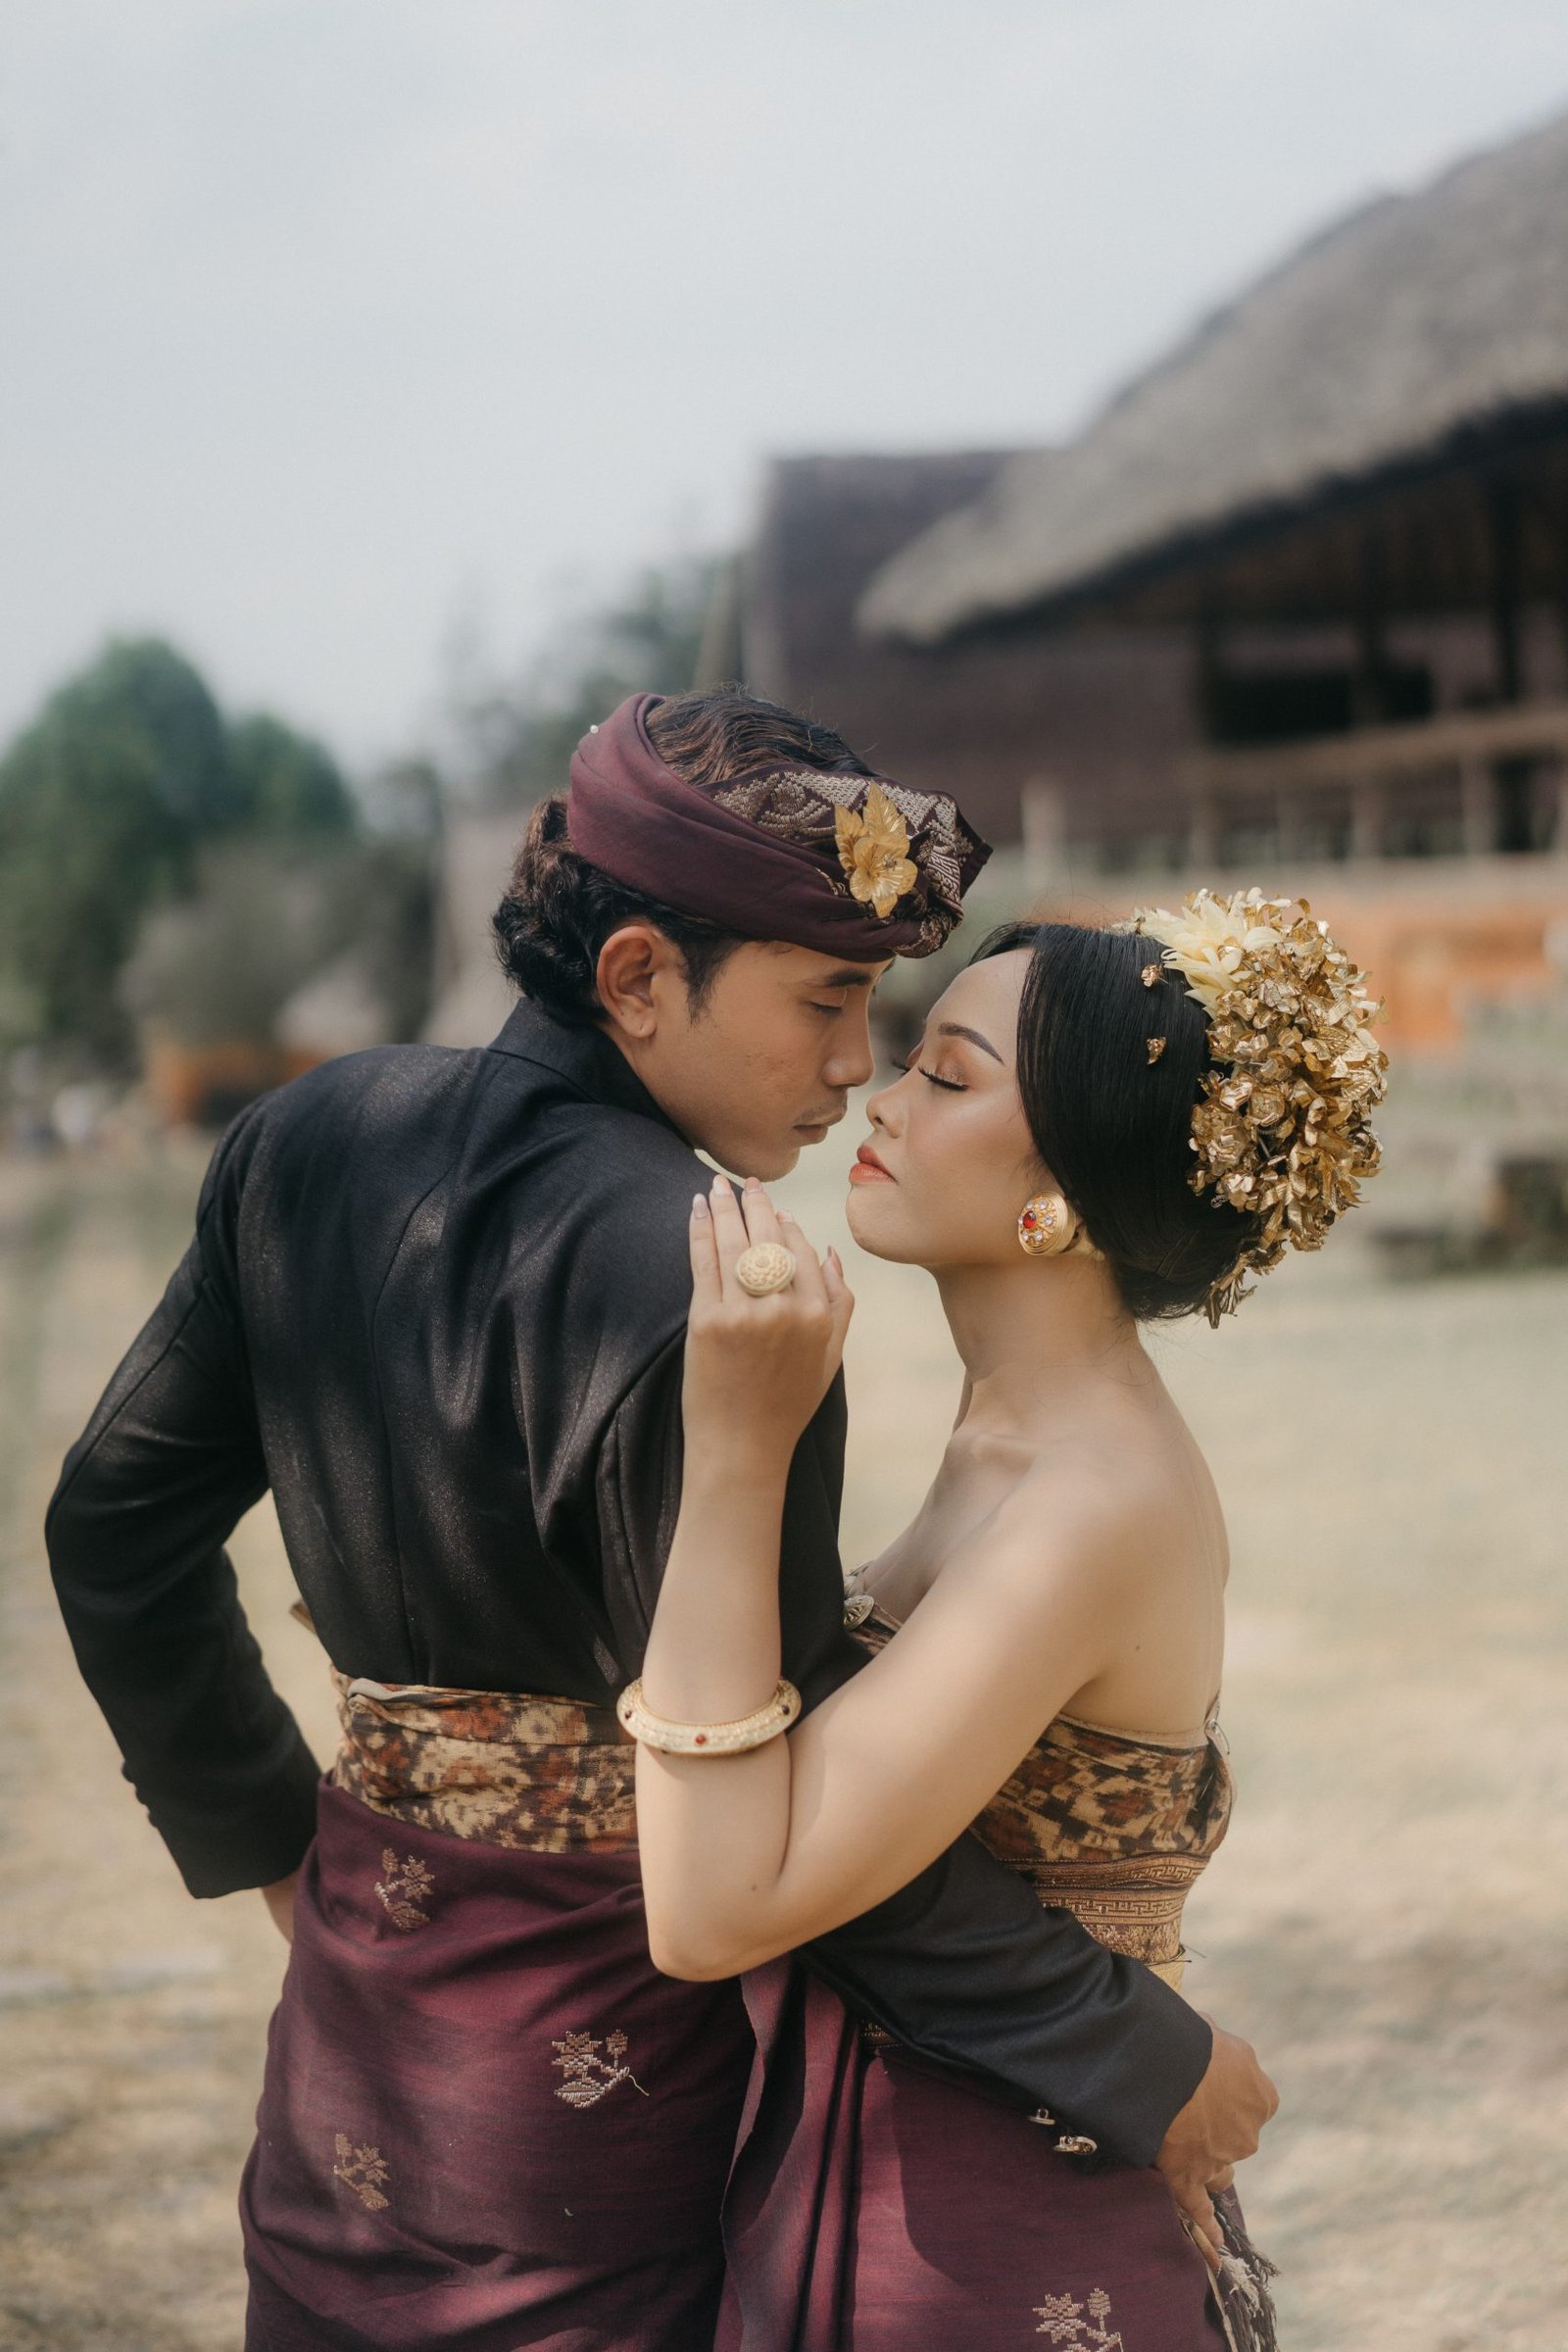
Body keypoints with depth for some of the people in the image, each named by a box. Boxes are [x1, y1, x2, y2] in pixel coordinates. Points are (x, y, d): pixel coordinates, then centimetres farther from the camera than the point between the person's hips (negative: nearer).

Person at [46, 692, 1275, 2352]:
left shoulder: (314, 1140, -3)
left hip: (350, 2011, 7)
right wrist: (1148, 2065, -14)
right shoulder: (700, 1293, -26)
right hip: (599, 2061, -7)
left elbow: (117, 1524, 8)